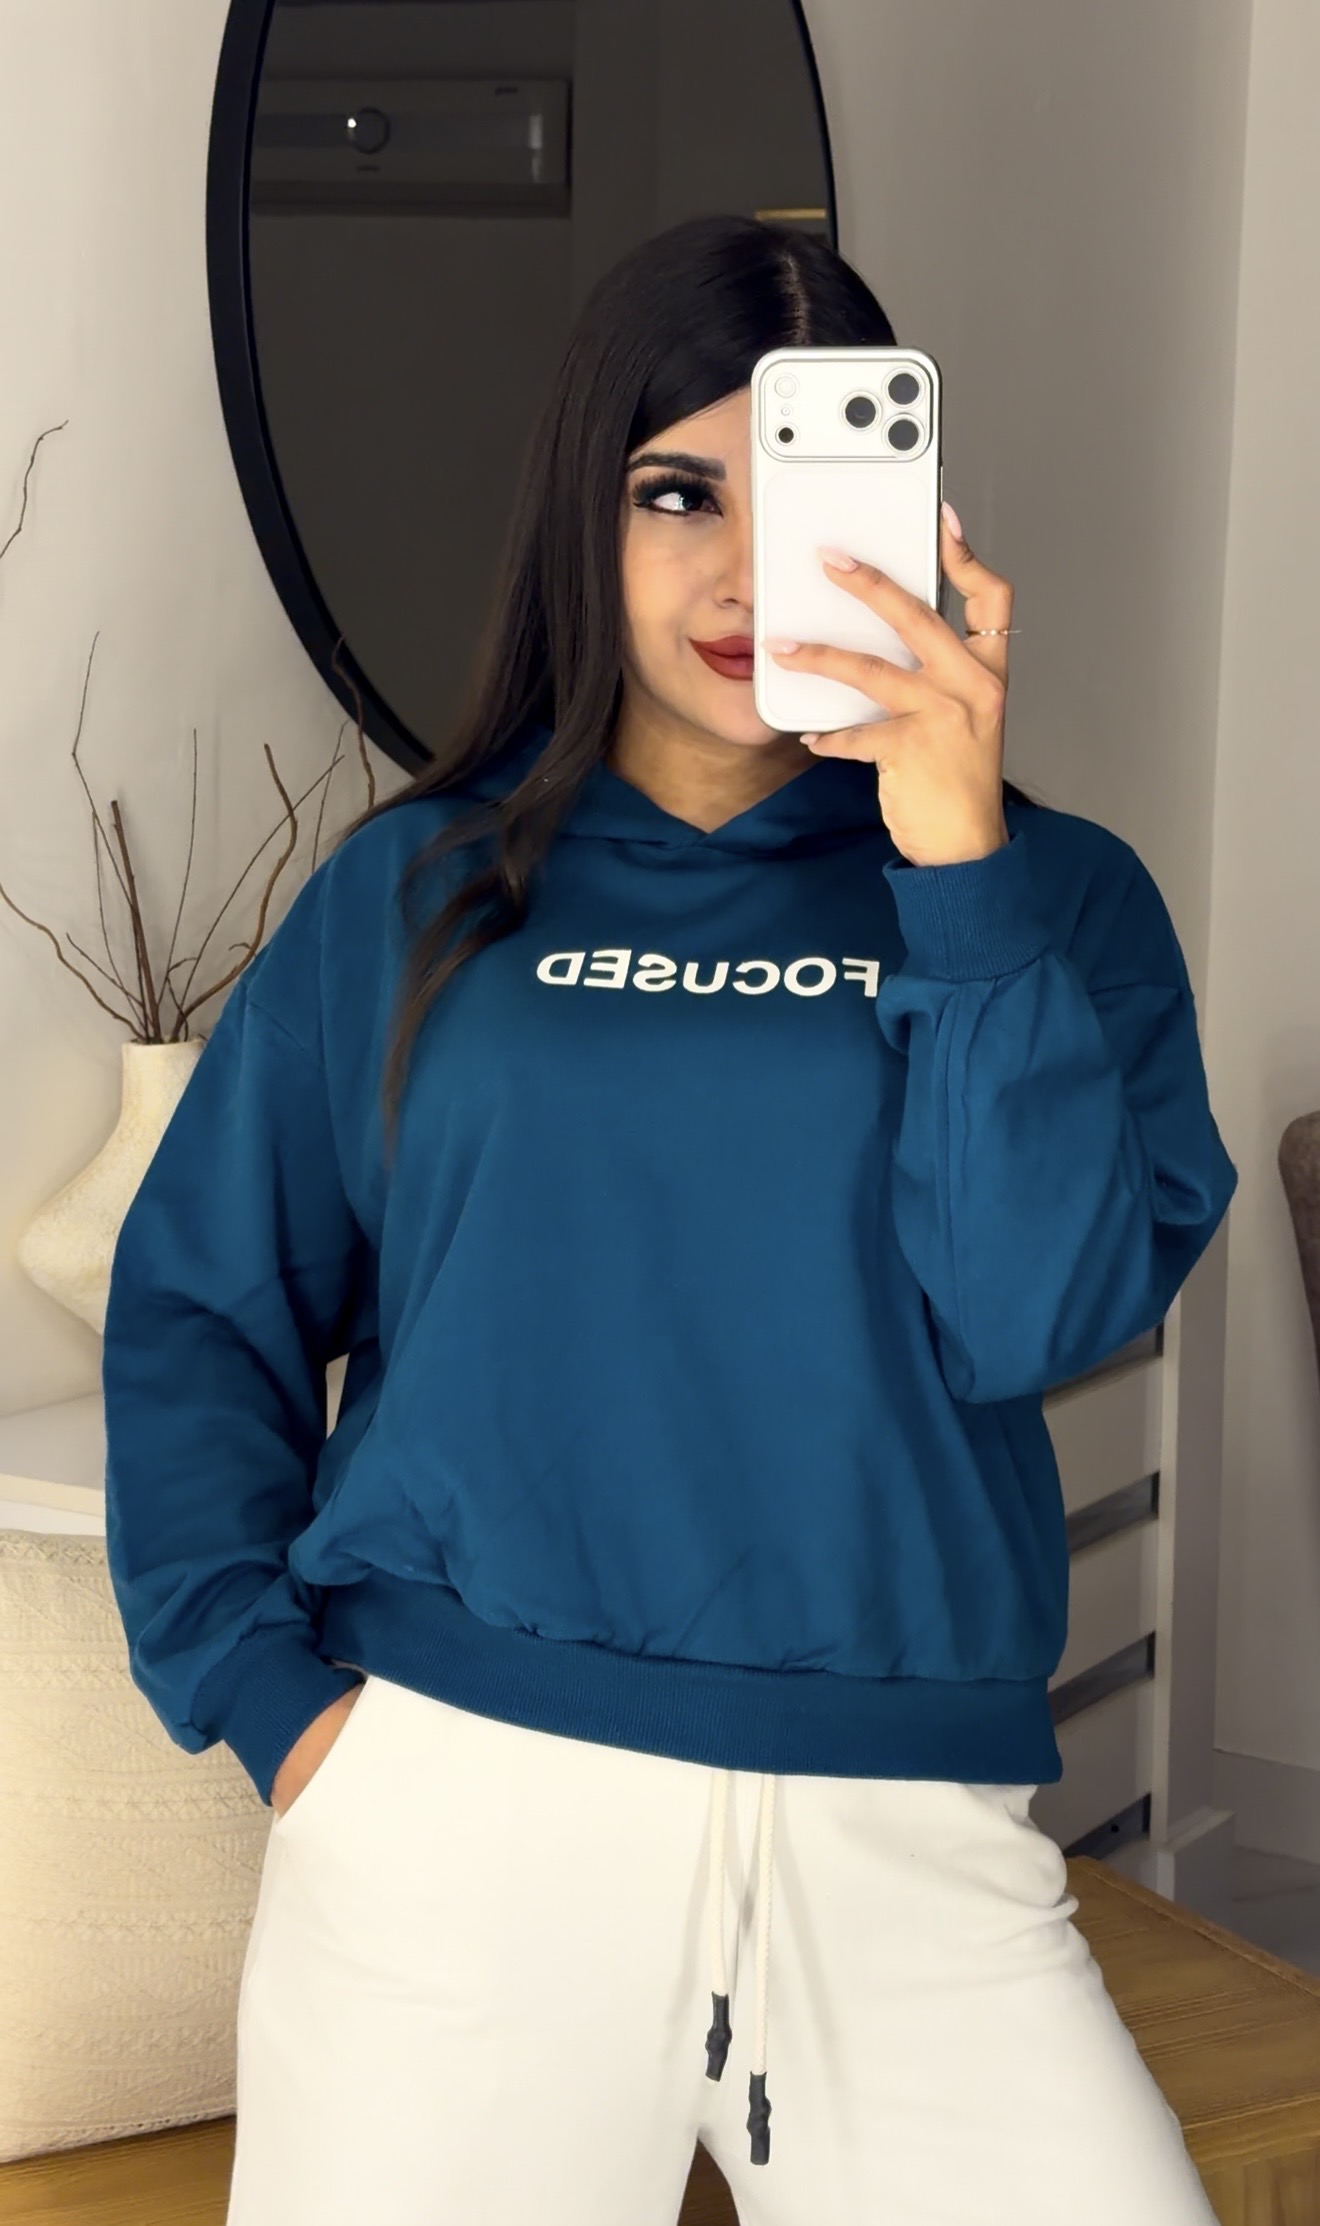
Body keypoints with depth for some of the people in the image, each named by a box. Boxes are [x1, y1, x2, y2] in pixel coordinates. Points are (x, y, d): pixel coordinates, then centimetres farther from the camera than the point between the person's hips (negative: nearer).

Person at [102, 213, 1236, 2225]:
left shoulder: (1047, 901, 6)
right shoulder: (417, 894, 8)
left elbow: (1038, 1315, -8)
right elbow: (202, 1304, 8)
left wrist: (960, 861, -14)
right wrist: (263, 1681, -4)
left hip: (906, 1831, 0)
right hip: (455, 1809, 0)